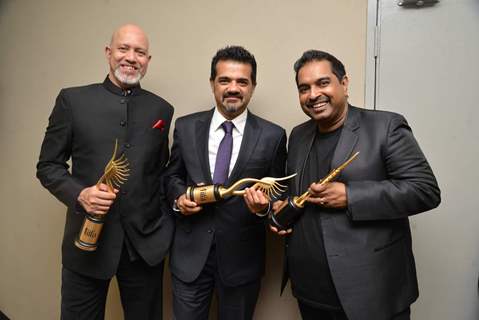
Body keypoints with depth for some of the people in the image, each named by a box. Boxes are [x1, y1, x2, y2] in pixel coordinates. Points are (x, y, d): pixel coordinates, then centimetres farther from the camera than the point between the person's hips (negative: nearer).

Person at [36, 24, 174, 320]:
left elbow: (164, 171, 9)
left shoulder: (162, 109, 5)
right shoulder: (72, 99, -1)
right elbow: (48, 165, 1)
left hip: (146, 242, 2)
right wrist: (79, 194, -16)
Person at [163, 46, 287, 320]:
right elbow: (172, 176, 11)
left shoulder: (273, 136, -6)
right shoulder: (186, 127, 0)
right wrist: (179, 197, -9)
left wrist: (264, 205, -21)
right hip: (190, 252, 1)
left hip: (242, 256, 0)